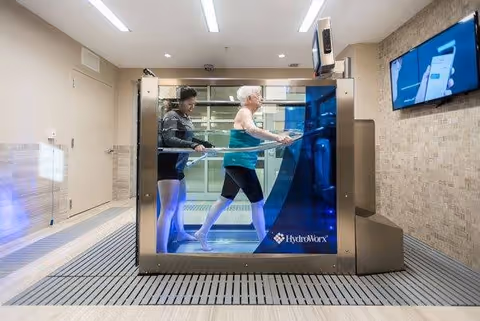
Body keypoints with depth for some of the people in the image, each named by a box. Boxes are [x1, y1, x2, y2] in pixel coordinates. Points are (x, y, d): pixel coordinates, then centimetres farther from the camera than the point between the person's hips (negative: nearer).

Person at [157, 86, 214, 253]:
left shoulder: (185, 117, 13)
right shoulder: (171, 117, -13)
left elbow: (188, 138, 23)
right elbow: (169, 139, -27)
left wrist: (208, 145, 22)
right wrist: (193, 145, -37)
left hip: (177, 166, 10)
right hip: (167, 166, -10)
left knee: (181, 201, 23)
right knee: (168, 209, -12)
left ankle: (181, 234, 43)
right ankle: (161, 250, -6)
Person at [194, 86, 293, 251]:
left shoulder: (246, 113, 20)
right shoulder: (244, 112, -13)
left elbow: (252, 135, 14)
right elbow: (252, 130, -34)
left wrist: (278, 138, 6)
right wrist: (278, 137, -43)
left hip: (237, 163, 10)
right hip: (240, 163, -10)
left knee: (225, 200, 16)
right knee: (257, 202, -2)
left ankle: (202, 233, 27)